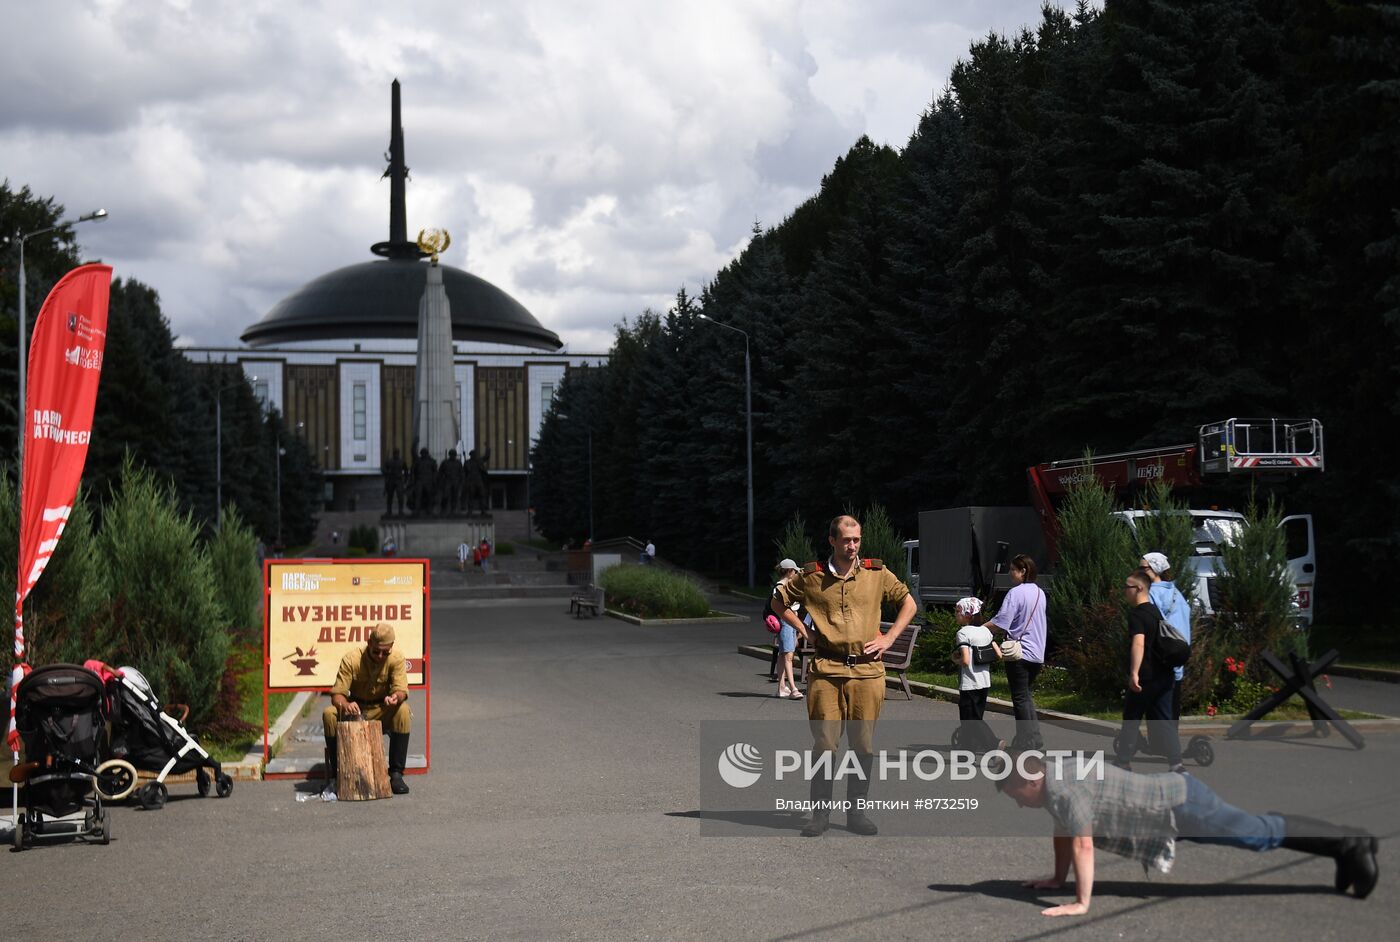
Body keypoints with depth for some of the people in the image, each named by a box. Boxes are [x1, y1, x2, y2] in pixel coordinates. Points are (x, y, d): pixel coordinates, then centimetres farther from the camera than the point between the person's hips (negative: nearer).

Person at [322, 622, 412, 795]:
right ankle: (336, 773, -17)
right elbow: (337, 694, -18)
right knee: (329, 714, -29)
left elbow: (402, 690, -21)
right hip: (355, 709, 0)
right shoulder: (351, 659, -17)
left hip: (382, 710, 0)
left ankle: (396, 773, -26)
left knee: (403, 711, -32)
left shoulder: (396, 659, -14)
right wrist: (345, 705, -42)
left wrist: (396, 697, -47)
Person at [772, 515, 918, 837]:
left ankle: (856, 812, 13)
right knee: (824, 741, -2)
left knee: (864, 744, 3)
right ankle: (820, 813, 6)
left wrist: (888, 638, 6)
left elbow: (909, 604, 17)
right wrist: (803, 631, 5)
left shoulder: (877, 574, 6)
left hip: (867, 669, 1)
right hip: (826, 669, -1)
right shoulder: (811, 576, 4)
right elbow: (778, 602, 16)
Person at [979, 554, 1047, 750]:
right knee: (1026, 695, 19)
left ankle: (1024, 742, 2)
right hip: (1037, 653, 8)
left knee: (1020, 698, 0)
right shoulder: (1040, 593, 10)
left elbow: (1000, 623, -20)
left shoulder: (1016, 593, -15)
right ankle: (1034, 738, 18)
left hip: (1019, 652, -8)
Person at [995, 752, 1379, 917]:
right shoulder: (1054, 783, 7)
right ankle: (1347, 846, 24)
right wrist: (1058, 878, 25)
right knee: (1261, 831, 16)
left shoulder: (1064, 790, -23)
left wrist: (1081, 902, -24)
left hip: (1181, 807, -9)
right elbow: (1062, 832, 21)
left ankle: (1352, 842, 6)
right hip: (1171, 796, 9)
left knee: (1264, 833, -2)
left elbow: (1082, 844, -27)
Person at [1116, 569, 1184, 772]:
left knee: (1131, 720, 6)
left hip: (1144, 678, -7)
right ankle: (1176, 763, -3)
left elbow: (1138, 643, -27)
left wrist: (1134, 673, -34)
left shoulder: (1136, 614, -13)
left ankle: (1124, 762, 13)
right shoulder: (1156, 612, 14)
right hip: (1164, 676, 7)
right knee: (1163, 720, 6)